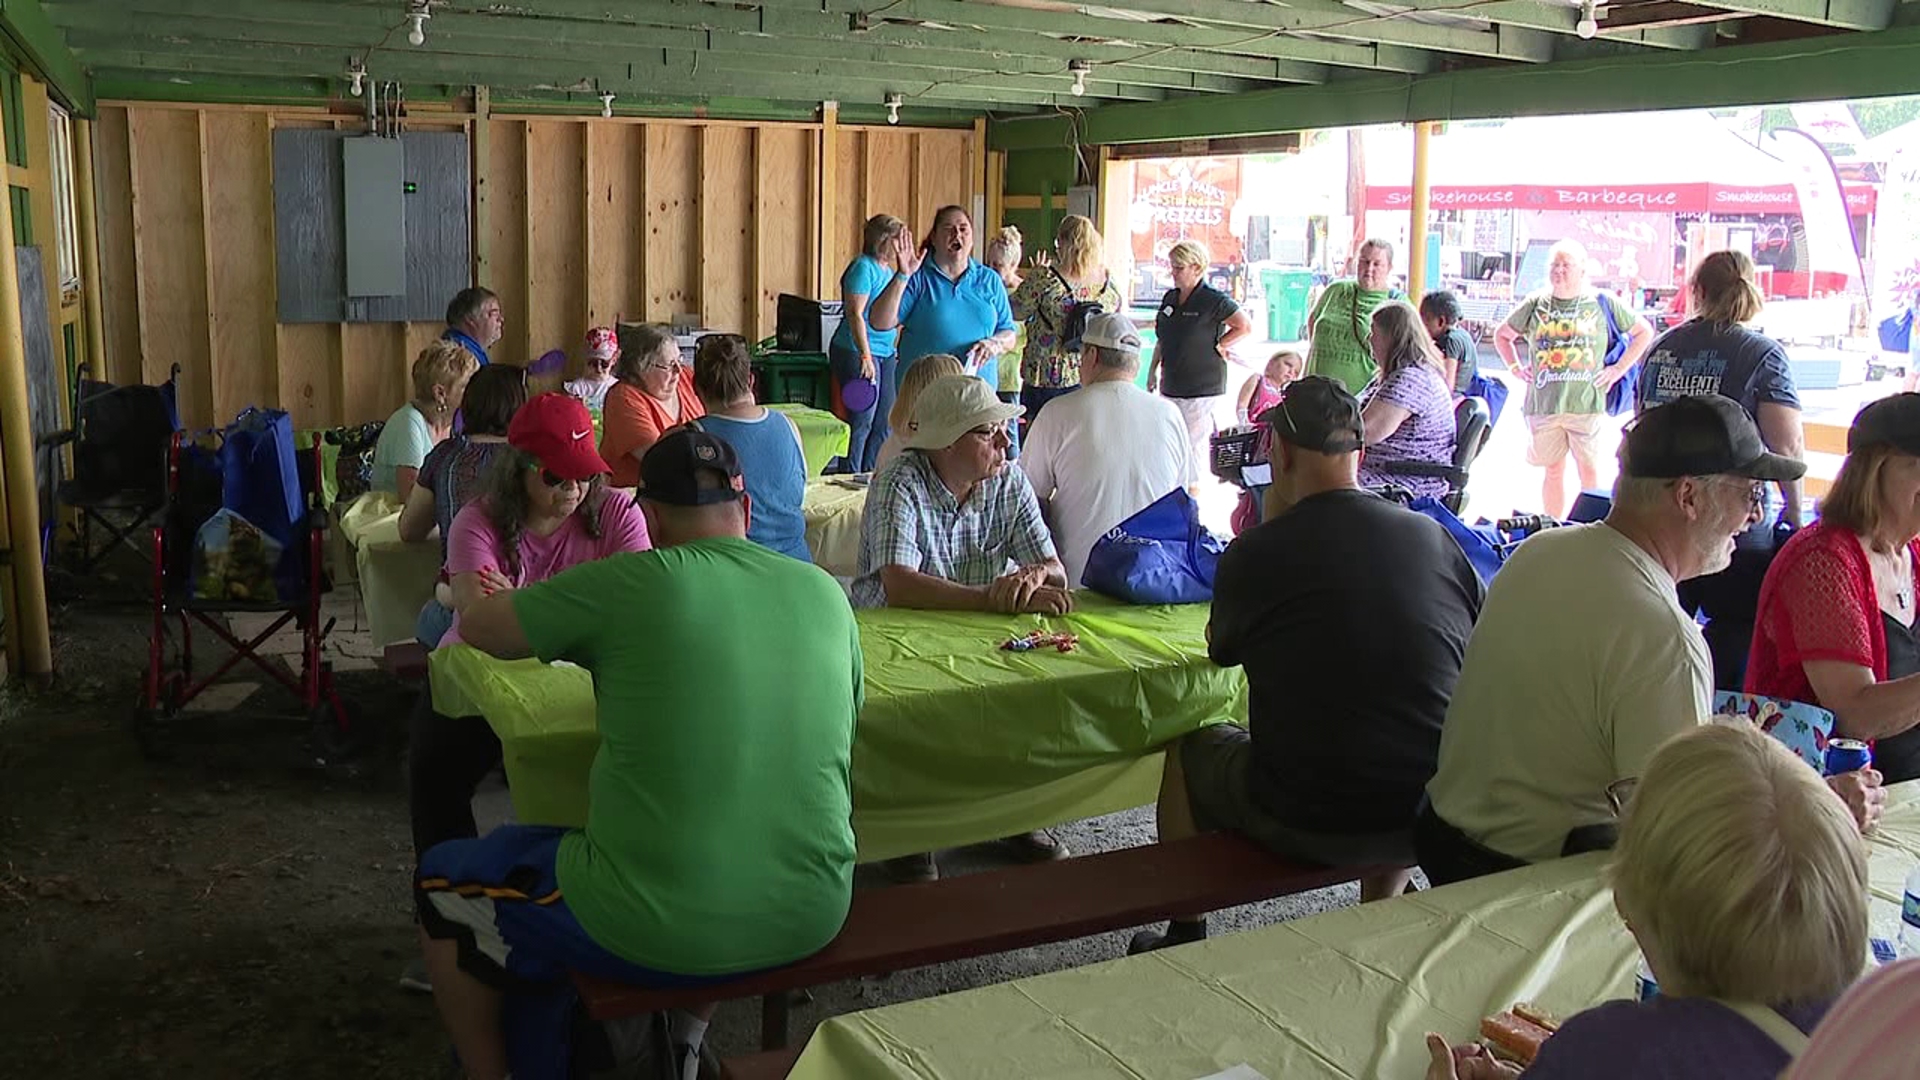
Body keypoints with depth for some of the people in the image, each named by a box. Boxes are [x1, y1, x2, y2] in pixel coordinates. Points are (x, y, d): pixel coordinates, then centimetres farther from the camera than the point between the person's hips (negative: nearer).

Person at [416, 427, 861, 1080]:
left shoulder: (629, 585, -12)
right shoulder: (827, 594, 0)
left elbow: (480, 627, 0)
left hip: (658, 932, -5)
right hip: (812, 918, 5)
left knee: (441, 883, 20)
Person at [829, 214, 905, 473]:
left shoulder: (887, 269, 16)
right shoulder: (863, 267, -12)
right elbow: (855, 314, -18)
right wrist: (865, 356, -22)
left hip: (885, 353, 10)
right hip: (858, 353, -10)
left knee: (884, 422, 11)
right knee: (862, 421, -6)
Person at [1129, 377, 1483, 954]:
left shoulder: (1256, 552, -10)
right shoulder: (1433, 537, 0)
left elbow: (1220, 647, 11)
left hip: (1309, 825, -3)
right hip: (1439, 814, 4)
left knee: (1189, 750, 23)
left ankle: (1186, 938, 35)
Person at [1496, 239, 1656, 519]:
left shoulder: (1603, 302, 4)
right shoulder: (1536, 304, 9)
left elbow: (1644, 332, 12)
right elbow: (1502, 335, 22)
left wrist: (1619, 368, 4)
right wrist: (1515, 367, 10)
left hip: (1587, 401, -2)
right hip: (1545, 403, 2)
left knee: (1589, 471, 0)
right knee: (1553, 470, 8)